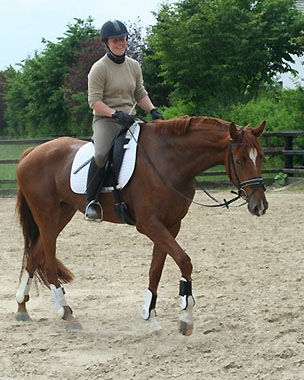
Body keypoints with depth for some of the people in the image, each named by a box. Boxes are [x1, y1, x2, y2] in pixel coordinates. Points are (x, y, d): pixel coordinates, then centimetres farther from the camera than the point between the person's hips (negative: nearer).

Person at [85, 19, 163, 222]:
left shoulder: (134, 66, 13)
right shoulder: (99, 68, -6)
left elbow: (141, 94, 19)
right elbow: (94, 101, -11)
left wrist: (153, 111, 2)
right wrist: (116, 114, -23)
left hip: (130, 119, 6)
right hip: (105, 120, -6)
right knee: (101, 154, -34)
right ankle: (91, 201, -21)